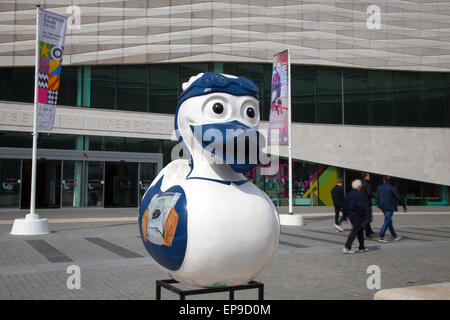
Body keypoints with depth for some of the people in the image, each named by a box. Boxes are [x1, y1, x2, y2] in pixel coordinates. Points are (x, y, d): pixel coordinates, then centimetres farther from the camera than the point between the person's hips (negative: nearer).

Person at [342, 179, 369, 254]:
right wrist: (364, 217, -12)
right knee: (354, 231, -4)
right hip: (357, 215, -8)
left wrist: (345, 215, 16)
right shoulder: (359, 194, -17)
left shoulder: (349, 194, 8)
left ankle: (362, 247, 28)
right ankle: (346, 248, -7)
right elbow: (361, 207, -20)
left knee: (360, 231, 20)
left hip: (350, 214, 9)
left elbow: (345, 205, 11)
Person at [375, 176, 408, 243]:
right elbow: (398, 198, -7)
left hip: (382, 207, 6)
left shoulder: (379, 187, 4)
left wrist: (379, 205, 22)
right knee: (387, 222, -3)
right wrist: (404, 205, 5)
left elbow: (376, 197, 7)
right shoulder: (392, 188, -10)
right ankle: (381, 237, -7)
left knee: (389, 221, 16)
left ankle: (395, 236, 28)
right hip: (390, 207, -6)